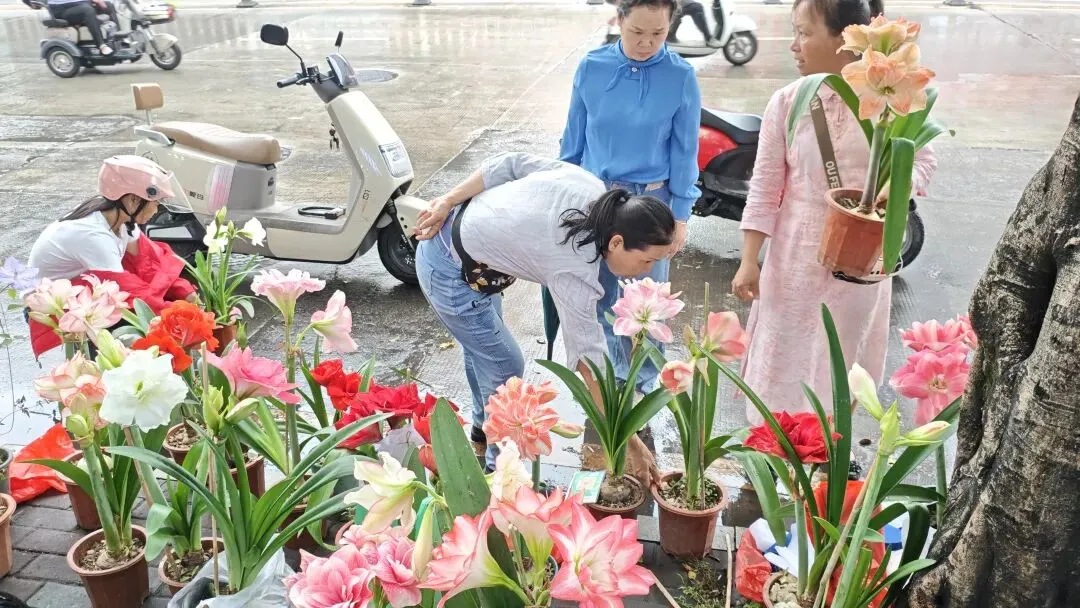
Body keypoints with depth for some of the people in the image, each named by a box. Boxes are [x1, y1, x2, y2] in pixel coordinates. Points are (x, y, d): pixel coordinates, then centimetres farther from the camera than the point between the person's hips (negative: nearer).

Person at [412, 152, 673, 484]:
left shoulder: (591, 187, -14)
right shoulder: (575, 274, -30)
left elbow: (510, 164, -8)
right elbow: (592, 364, -26)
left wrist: (448, 202, -3)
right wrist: (631, 444, -21)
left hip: (447, 230, 9)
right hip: (451, 274, -9)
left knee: (482, 343, 26)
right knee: (505, 367, 1)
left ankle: (483, 426, 49)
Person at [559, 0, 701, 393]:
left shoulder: (681, 77, -10)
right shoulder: (591, 67, -5)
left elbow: (684, 152, -4)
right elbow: (573, 138, 4)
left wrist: (680, 217, -3)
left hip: (650, 201, -2)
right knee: (599, 292, 14)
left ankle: (643, 383, 30)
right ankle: (614, 374, 36)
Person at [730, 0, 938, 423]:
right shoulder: (786, 103, -7)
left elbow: (923, 161, 4)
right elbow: (764, 189, -5)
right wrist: (749, 262, -8)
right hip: (797, 255, 0)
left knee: (841, 360, 15)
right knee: (783, 358, 8)